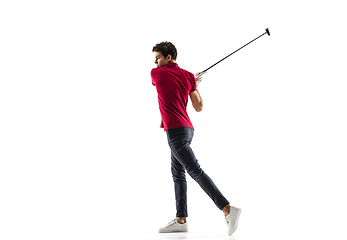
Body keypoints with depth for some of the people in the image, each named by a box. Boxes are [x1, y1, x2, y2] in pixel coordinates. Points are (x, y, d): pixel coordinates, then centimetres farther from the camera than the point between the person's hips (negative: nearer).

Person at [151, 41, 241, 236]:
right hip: (187, 128, 8)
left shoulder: (156, 73, -2)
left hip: (175, 131, -8)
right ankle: (181, 220, 17)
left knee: (195, 171, -13)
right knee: (178, 174, 13)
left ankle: (228, 209, -20)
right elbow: (199, 107, 8)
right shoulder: (188, 76, 9)